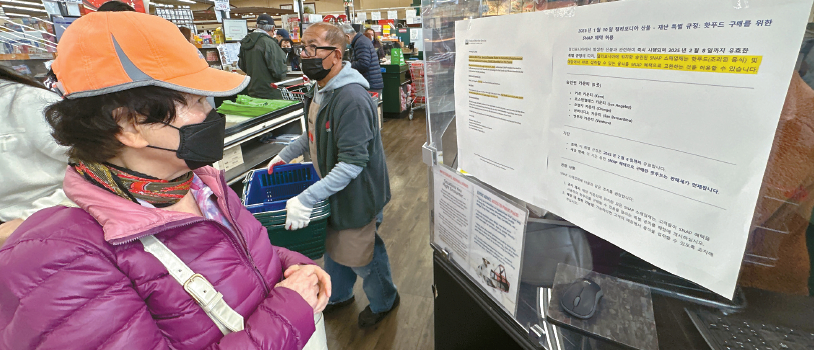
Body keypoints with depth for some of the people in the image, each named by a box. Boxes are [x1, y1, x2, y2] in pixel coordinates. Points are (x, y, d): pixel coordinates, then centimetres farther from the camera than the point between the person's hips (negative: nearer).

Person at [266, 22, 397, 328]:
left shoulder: (351, 99, -29)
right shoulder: (321, 89, 3)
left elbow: (353, 163, -32)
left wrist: (307, 199, -32)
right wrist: (285, 154, 17)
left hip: (356, 194, -9)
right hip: (332, 189, 9)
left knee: (361, 254, 11)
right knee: (334, 243, 25)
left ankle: (384, 301, 41)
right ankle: (339, 295, 51)